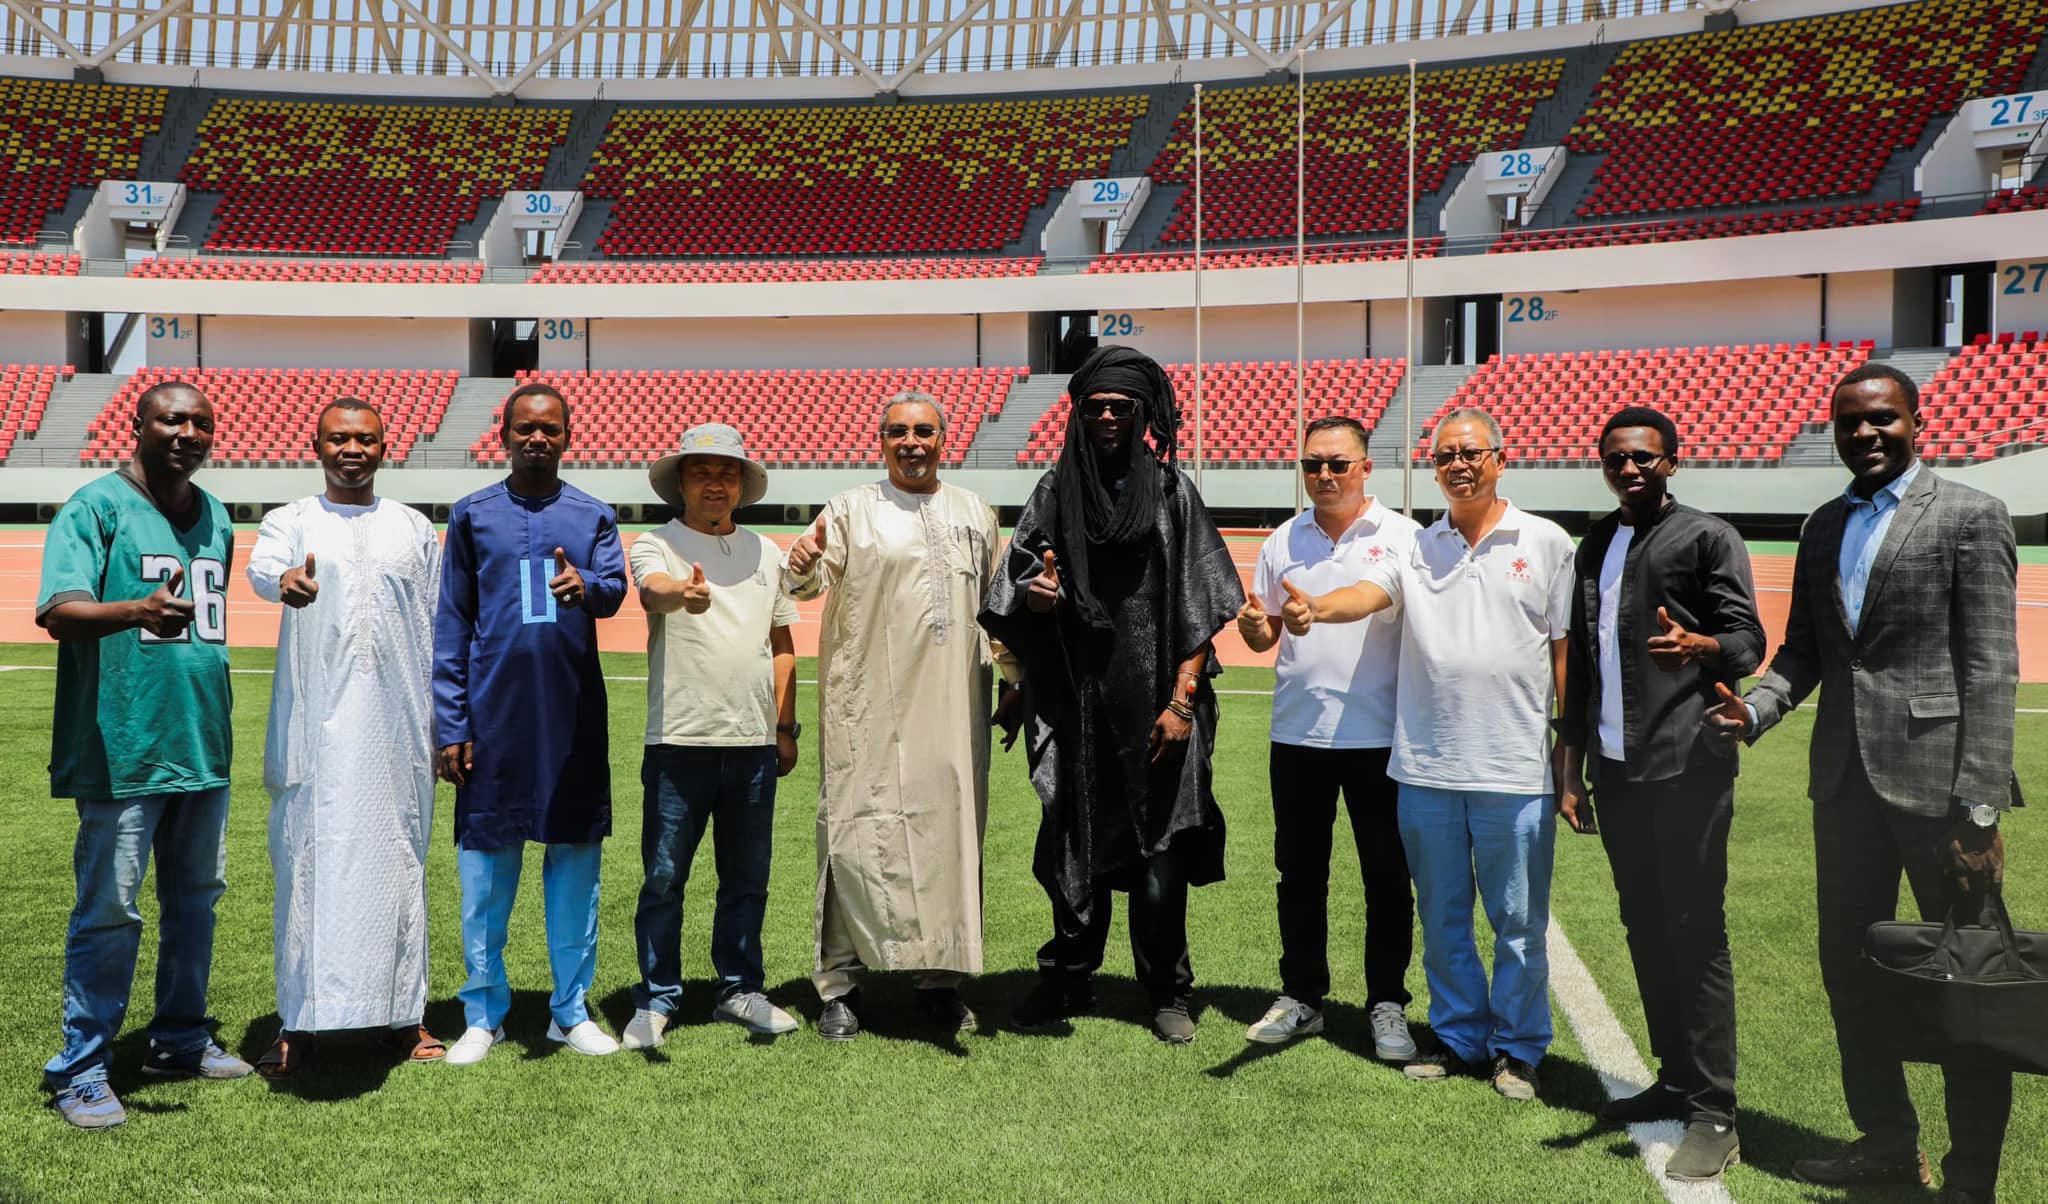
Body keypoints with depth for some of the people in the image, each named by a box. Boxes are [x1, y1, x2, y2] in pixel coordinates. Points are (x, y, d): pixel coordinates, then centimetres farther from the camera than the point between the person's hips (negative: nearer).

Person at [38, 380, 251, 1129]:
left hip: (204, 749, 7)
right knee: (110, 910, -3)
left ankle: (180, 1040, 30)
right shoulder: (97, 508, -7)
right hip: (122, 751, -7)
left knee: (196, 899, 15)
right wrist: (138, 610, -39)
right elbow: (58, 611, -20)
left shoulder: (216, 518, 14)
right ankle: (81, 1069, 10)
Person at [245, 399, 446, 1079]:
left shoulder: (414, 529, 14)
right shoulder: (292, 521, 9)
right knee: (307, 861, -1)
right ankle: (299, 1021, 8)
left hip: (397, 724, 2)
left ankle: (402, 1010, 15)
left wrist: (446, 725, 10)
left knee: (398, 859, 5)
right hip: (315, 725, -1)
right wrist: (286, 580, -40)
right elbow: (261, 566, -15)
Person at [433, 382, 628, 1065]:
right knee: (485, 868, 3)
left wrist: (585, 586, -32)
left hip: (574, 718, 1)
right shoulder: (472, 516, 7)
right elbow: (451, 625, 5)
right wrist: (450, 725, -1)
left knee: (575, 861, 5)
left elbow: (615, 589, -7)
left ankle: (571, 1010, 16)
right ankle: (483, 1014, 16)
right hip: (494, 719, -1)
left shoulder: (593, 516, 9)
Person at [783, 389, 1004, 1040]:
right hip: (869, 706, -3)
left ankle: (941, 978, 16)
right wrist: (802, 567, -29)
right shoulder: (851, 509, 5)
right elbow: (815, 580, -8)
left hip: (952, 705, 4)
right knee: (859, 832, -4)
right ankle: (839, 982, 6)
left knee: (952, 829, 6)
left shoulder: (976, 513, 16)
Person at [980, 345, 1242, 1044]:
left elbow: (1201, 608, -2)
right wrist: (1035, 594, -14)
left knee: (1160, 846, 4)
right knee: (1076, 842, 8)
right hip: (1075, 703, 2)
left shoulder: (1173, 492, 2)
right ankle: (1068, 981, 24)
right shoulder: (1054, 493, 7)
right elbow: (1018, 597, 10)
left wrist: (1182, 700, -9)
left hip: (1154, 704, -1)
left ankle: (1167, 992, 18)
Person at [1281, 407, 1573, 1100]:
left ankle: (1518, 1050, 23)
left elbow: (1565, 651, 3)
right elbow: (1367, 595, -9)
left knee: (1519, 920, 7)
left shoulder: (1545, 543, 2)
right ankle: (1459, 1039, 29)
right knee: (1442, 918, 14)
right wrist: (1314, 609, -32)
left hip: (1516, 770, -2)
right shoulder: (1417, 548, 8)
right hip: (1426, 767, 3)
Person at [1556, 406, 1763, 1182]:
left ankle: (1714, 1113, 2)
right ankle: (1675, 1081, 22)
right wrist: (1573, 769, 15)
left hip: (1686, 767, -6)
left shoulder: (1708, 537, -1)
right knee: (1645, 929, 11)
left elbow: (1748, 640, -8)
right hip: (1616, 768, 6)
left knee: (1696, 934, -4)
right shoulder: (1595, 547, 16)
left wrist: (1697, 646, -32)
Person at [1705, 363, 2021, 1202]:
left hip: (1935, 778, -6)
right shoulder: (1823, 528, 13)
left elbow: (1991, 667, -10)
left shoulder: (1970, 516, -5)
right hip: (1845, 779, 6)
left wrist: (1979, 806, -15)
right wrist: (1753, 709, -6)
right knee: (1849, 967, 14)